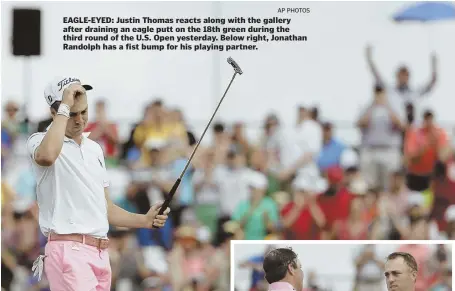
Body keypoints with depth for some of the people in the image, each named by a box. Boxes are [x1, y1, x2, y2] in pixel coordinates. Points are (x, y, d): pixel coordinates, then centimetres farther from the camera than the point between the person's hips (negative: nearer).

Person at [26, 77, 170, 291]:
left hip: (101, 254, 8)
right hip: (69, 250, -8)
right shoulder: (40, 141, -2)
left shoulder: (94, 149, 23)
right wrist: (65, 107, -21)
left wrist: (144, 221, 11)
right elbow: (46, 156, -30)